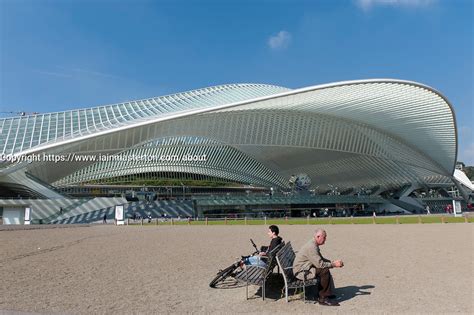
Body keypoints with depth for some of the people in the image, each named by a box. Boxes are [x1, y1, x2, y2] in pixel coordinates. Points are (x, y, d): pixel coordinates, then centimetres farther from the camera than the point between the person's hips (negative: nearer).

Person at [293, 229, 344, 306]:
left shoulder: (314, 245, 10)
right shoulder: (311, 247, -23)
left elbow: (321, 259, 19)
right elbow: (319, 264, -26)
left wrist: (333, 262, 4)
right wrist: (334, 264, -15)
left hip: (305, 268, 11)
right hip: (301, 271, -11)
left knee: (325, 269, 9)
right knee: (324, 271, -20)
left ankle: (327, 294, 13)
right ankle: (322, 298, -13)